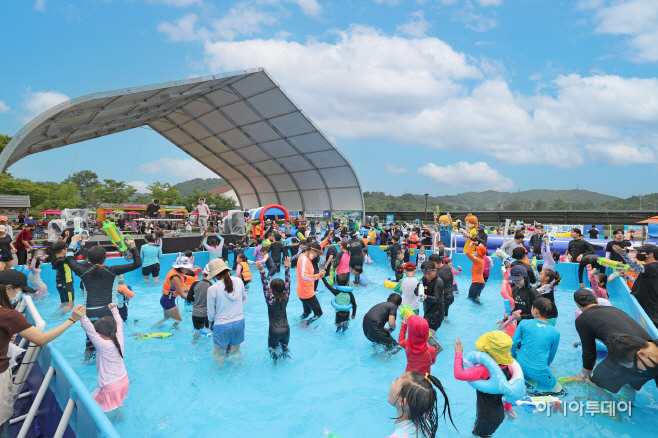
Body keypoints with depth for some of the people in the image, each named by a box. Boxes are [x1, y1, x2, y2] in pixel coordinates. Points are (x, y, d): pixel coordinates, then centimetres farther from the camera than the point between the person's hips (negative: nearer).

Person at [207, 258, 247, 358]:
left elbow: (211, 314, -7)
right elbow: (244, 298, 11)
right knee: (235, 353, 22)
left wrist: (211, 320, 13)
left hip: (222, 326, -4)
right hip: (239, 323, 4)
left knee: (219, 355, 17)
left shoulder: (212, 289, -18)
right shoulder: (238, 281, -8)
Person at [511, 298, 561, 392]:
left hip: (520, 366, 3)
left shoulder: (524, 323, -6)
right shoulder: (555, 333, -4)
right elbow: (551, 356, 8)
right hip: (539, 371, -3)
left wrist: (514, 358, 19)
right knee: (558, 390, 18)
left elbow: (513, 344, 0)